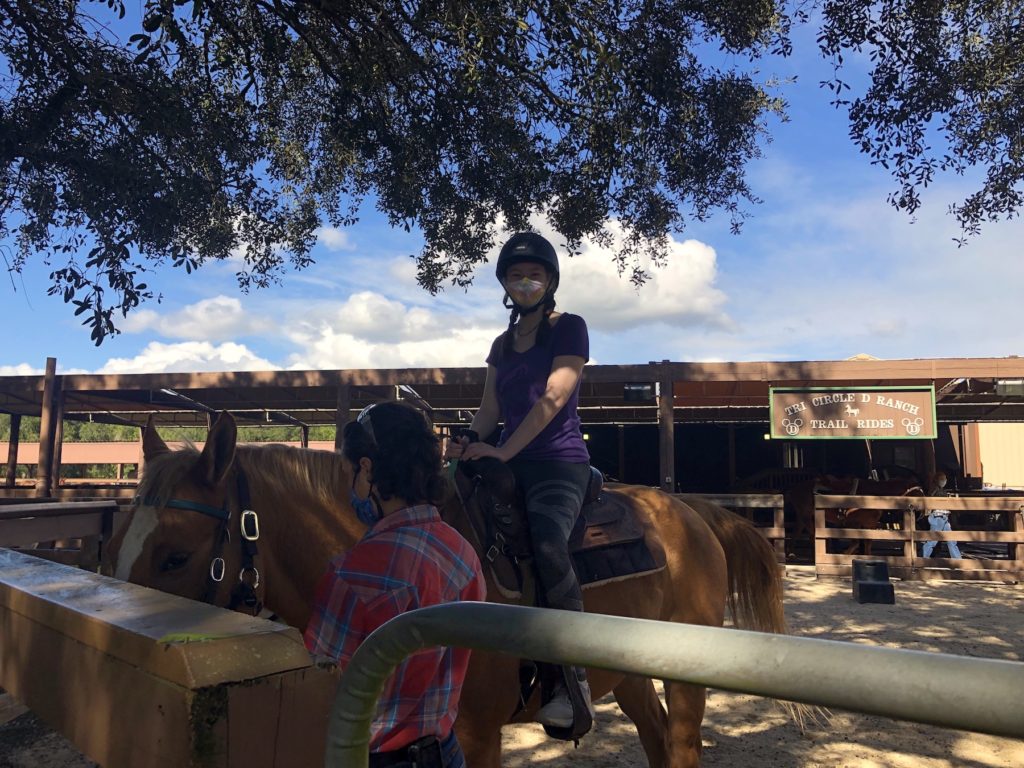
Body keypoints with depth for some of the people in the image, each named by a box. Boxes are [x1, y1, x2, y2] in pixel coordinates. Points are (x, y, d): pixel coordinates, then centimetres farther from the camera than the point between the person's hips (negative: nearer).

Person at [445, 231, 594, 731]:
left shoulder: (569, 328, 1)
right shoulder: (502, 345, 20)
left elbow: (553, 398, -11)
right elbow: (490, 408, 15)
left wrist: (503, 451, -18)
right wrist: (469, 441, -7)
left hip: (559, 461, -6)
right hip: (508, 462, 7)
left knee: (547, 543, -32)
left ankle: (573, 679, -20)